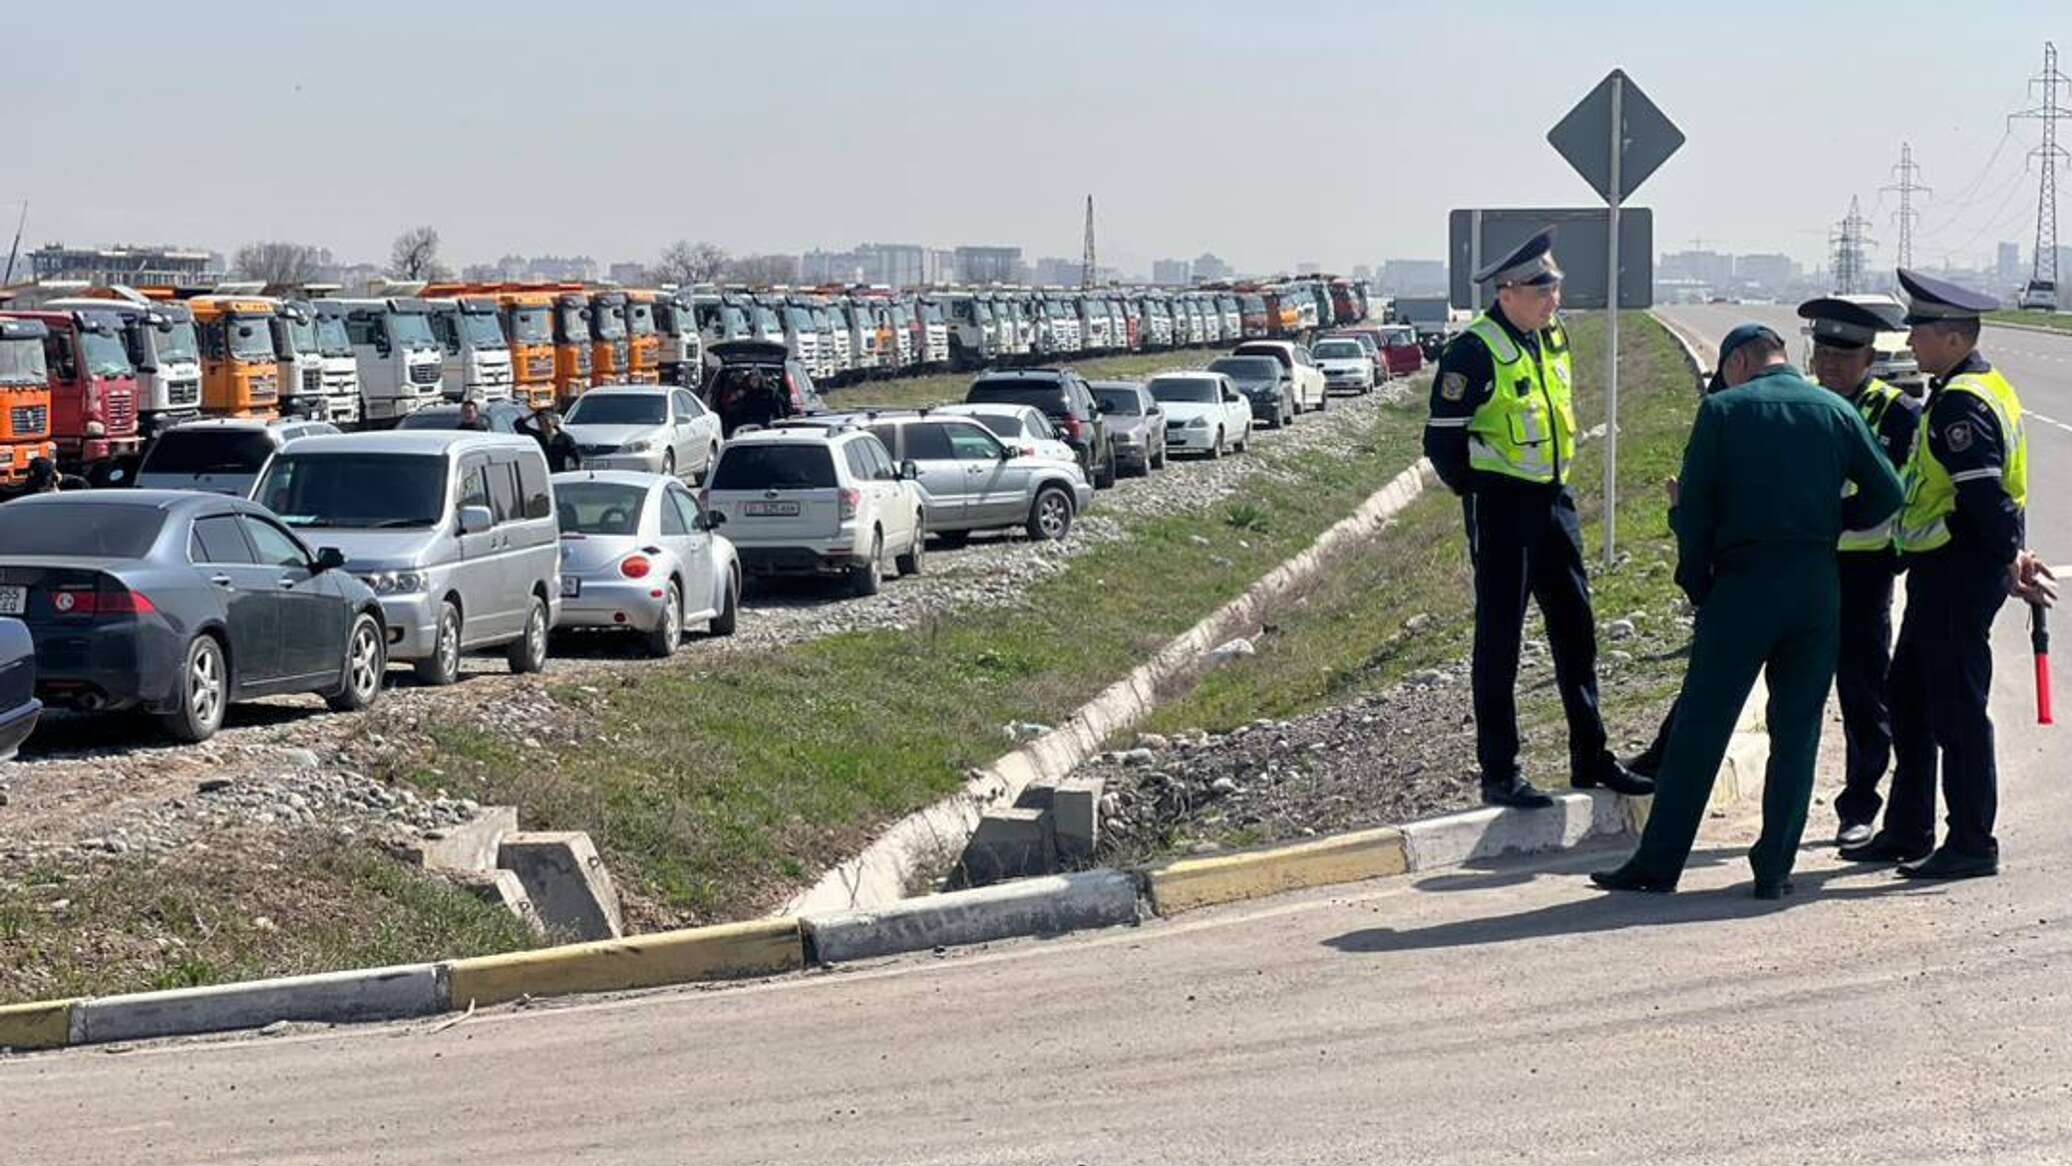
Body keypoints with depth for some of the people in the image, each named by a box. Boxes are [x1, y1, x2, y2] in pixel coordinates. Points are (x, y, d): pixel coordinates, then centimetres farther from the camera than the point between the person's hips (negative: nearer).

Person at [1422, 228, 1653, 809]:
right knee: (1499, 638, -2)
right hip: (1501, 509, -8)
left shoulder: (1553, 338, 8)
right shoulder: (1475, 352, -17)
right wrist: (1479, 495, -5)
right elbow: (1443, 440, -14)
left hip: (1553, 501, 8)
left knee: (1575, 629, 12)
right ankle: (1499, 775, 5)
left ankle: (1590, 760, 22)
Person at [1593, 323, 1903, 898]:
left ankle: (1658, 862, 4)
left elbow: (1694, 507, -4)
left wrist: (1697, 584, 6)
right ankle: (1775, 867, 9)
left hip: (1743, 583, -3)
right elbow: (1886, 494, 4)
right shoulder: (1835, 410, 8)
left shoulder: (1722, 410, -1)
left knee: (1699, 726, 2)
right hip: (1818, 587, 3)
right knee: (1797, 730, 9)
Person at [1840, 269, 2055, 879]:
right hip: (1942, 575, 11)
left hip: (1956, 577, -11)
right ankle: (1907, 832, 25)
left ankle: (1972, 845, 5)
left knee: (1956, 711, -3)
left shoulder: (1962, 403, -19)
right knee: (1909, 699, 17)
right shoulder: (1980, 388, 15)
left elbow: (1985, 495, -24)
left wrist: (2009, 561, -21)